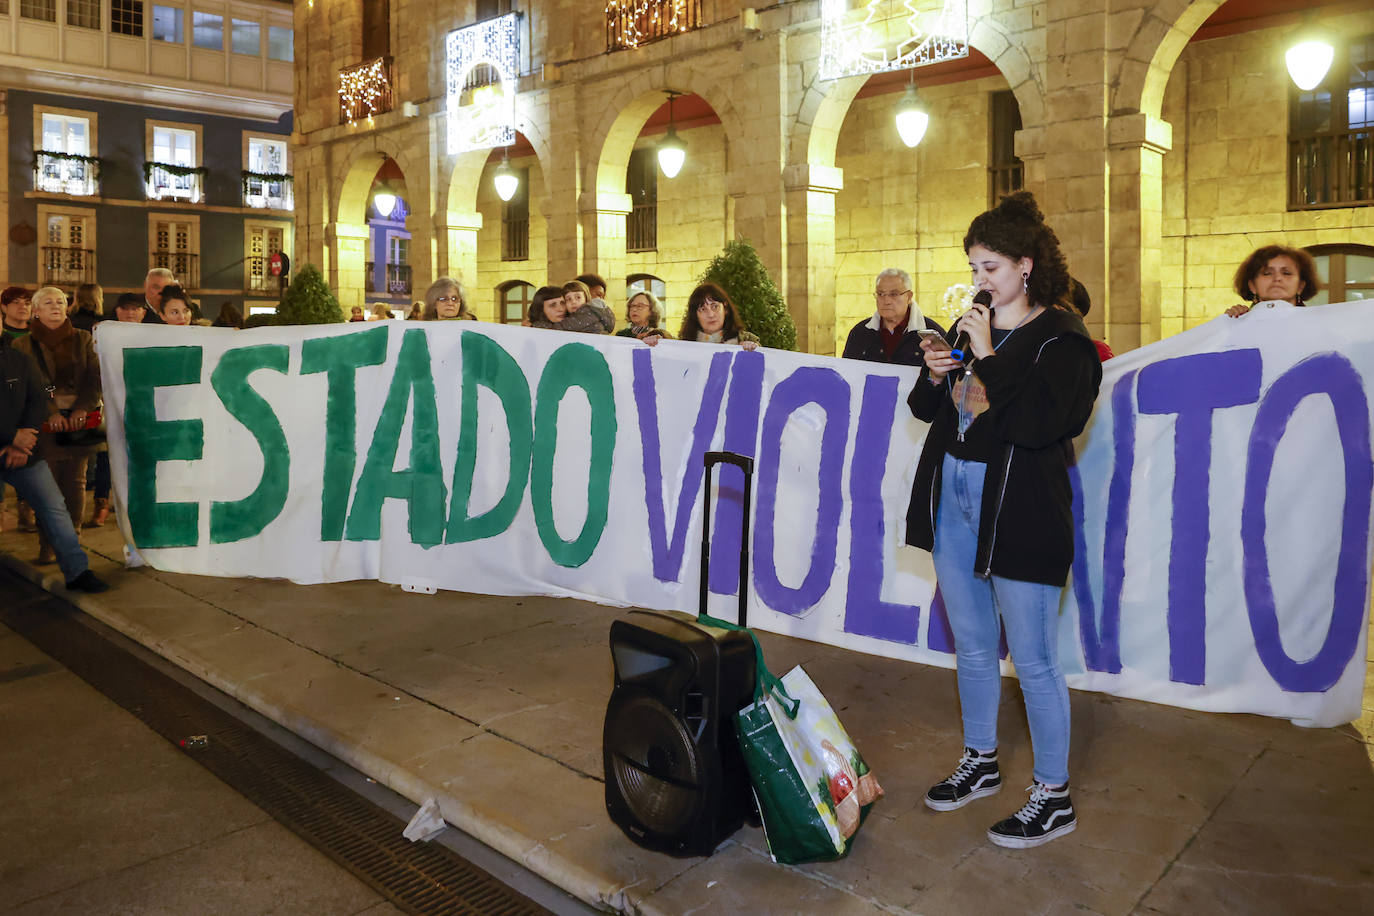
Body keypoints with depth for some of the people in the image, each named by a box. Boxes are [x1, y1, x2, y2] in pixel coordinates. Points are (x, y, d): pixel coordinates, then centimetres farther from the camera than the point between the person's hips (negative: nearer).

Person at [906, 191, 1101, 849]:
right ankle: (981, 762, 34)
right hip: (954, 498, 7)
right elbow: (927, 409, 19)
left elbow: (1039, 422, -22)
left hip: (1019, 511, -7)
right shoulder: (973, 326, 13)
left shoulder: (1061, 339, -7)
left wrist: (988, 358, -18)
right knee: (972, 645, 17)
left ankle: (1054, 796, 16)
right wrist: (935, 375, -2)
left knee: (1033, 659, 0)